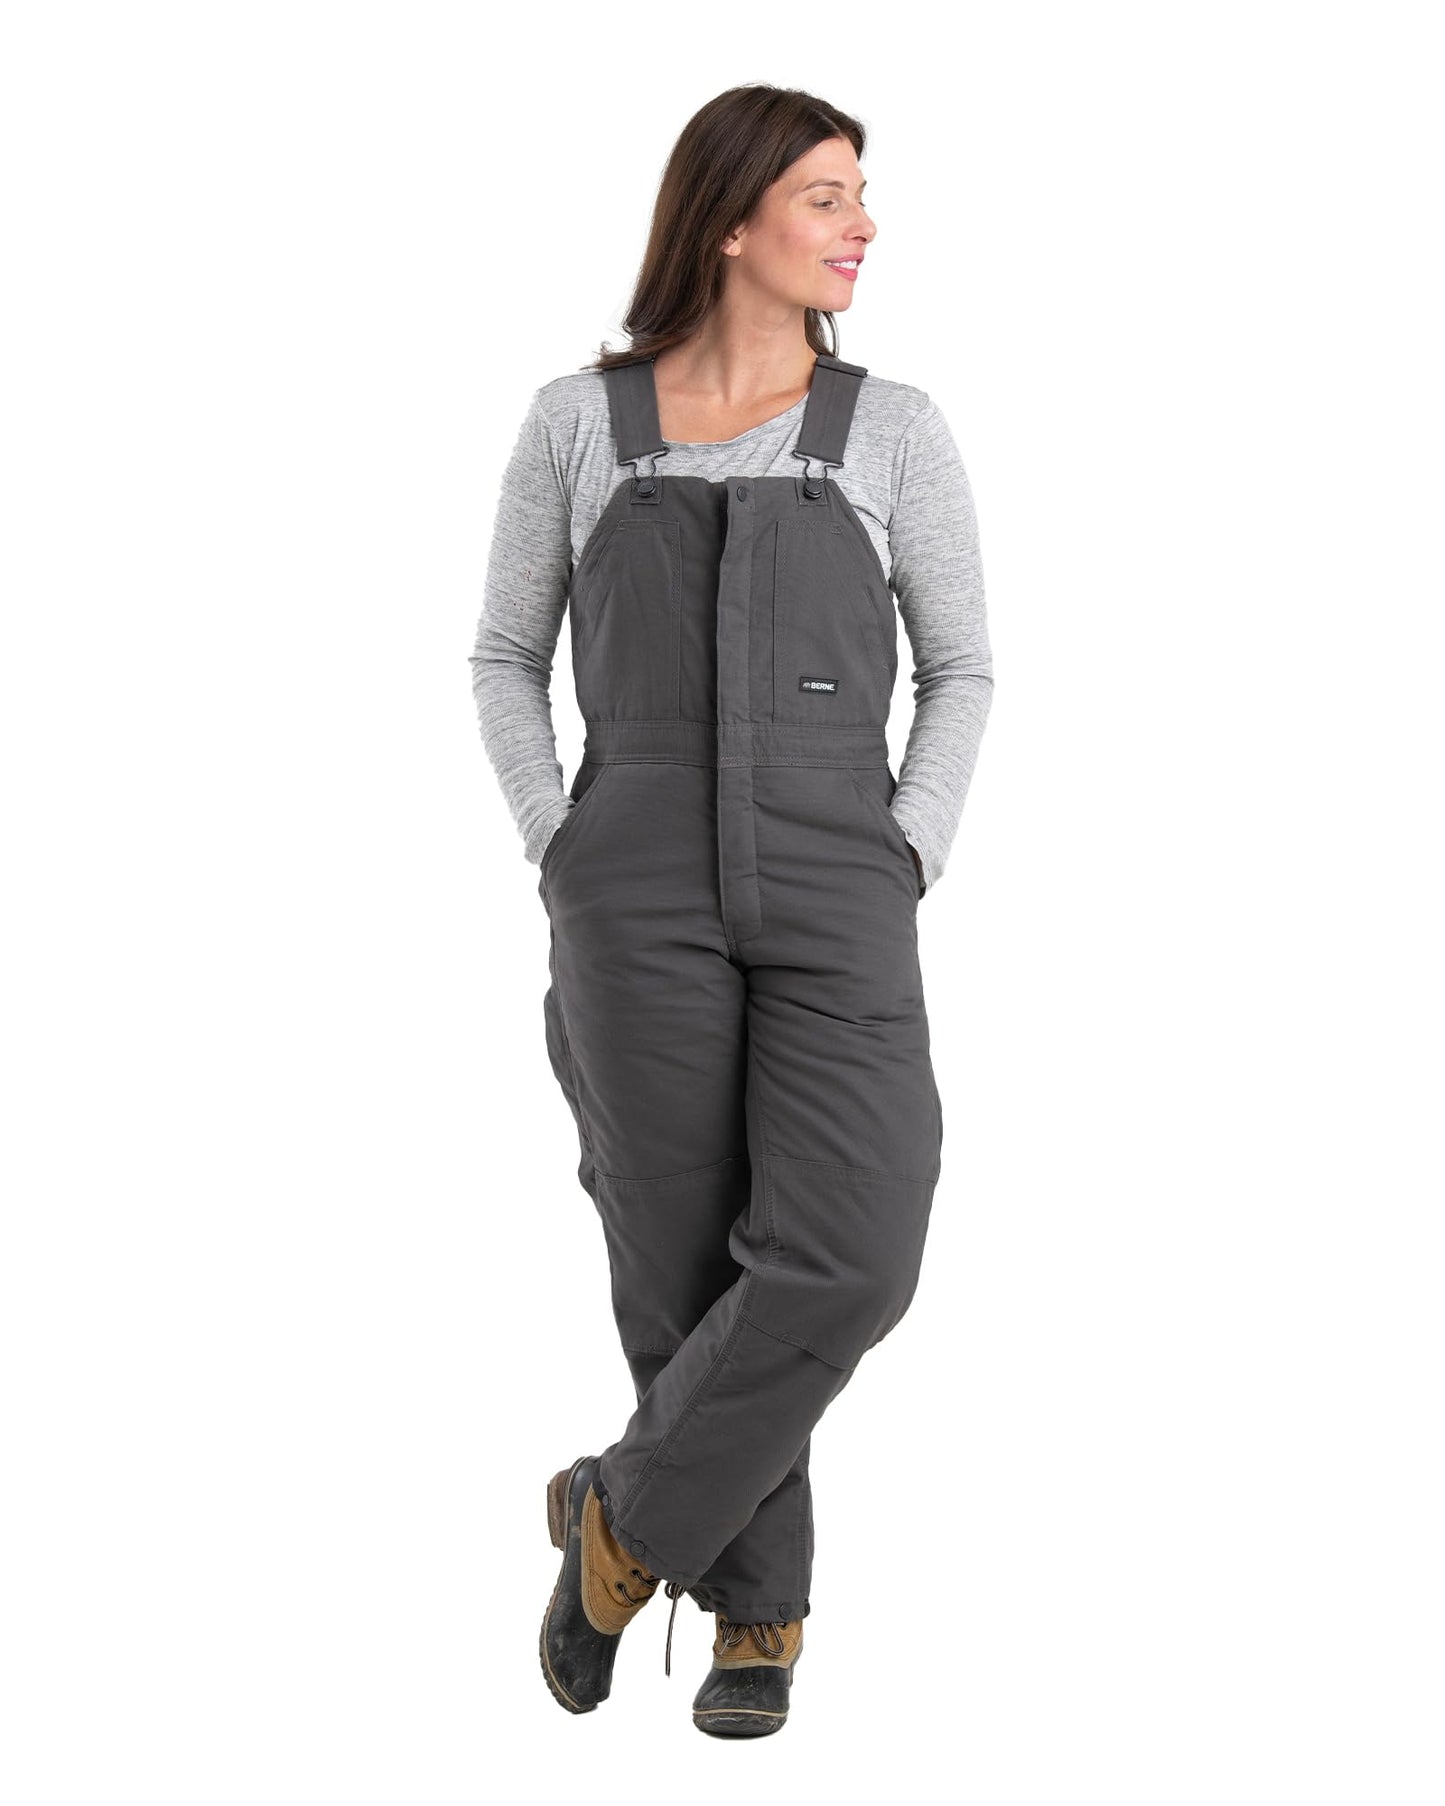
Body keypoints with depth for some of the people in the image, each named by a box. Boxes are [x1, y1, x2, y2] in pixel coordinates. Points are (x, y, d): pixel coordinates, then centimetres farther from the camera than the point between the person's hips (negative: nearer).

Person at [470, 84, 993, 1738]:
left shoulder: (896, 427, 6)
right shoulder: (576, 423, 5)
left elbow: (960, 669, 12)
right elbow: (506, 659, 13)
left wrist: (902, 872, -1)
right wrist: (564, 862, 0)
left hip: (835, 904, 1)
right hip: (643, 903, 0)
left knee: (845, 1263, -15)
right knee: (687, 1271, 2)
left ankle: (627, 1516, 10)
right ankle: (758, 1608, 25)